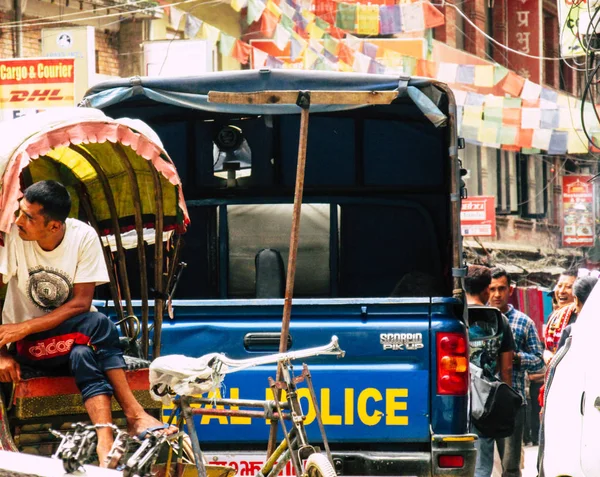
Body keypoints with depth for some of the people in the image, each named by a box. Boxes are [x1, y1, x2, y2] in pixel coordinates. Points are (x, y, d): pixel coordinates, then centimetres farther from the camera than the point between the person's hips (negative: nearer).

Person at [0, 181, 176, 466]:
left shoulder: (83, 236, -13)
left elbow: (81, 304, -14)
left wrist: (26, 327, -22)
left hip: (72, 331, 2)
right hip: (28, 346, -2)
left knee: (83, 354, -35)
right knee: (97, 326, -31)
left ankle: (106, 444, -43)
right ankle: (135, 415, -33)